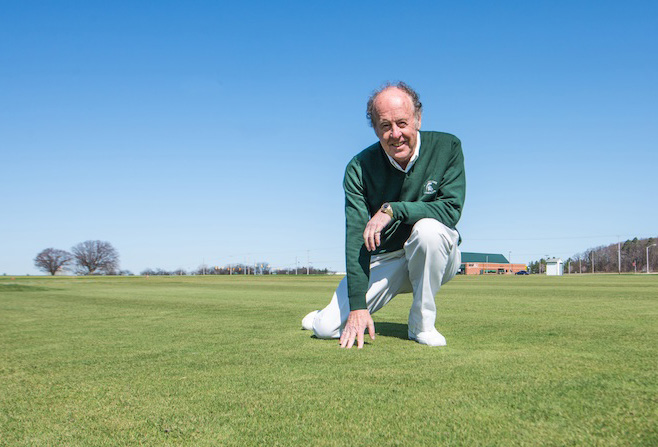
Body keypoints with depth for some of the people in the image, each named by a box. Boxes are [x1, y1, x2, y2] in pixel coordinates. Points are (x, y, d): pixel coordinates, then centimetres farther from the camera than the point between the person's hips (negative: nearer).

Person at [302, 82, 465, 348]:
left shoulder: (447, 147, -14)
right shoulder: (359, 168, -14)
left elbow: (452, 209, -22)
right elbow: (356, 237, -20)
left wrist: (393, 209, -31)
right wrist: (357, 306, -27)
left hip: (435, 259, 0)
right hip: (382, 259, 1)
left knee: (429, 228, -36)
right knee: (327, 328, -15)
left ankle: (421, 323, -17)